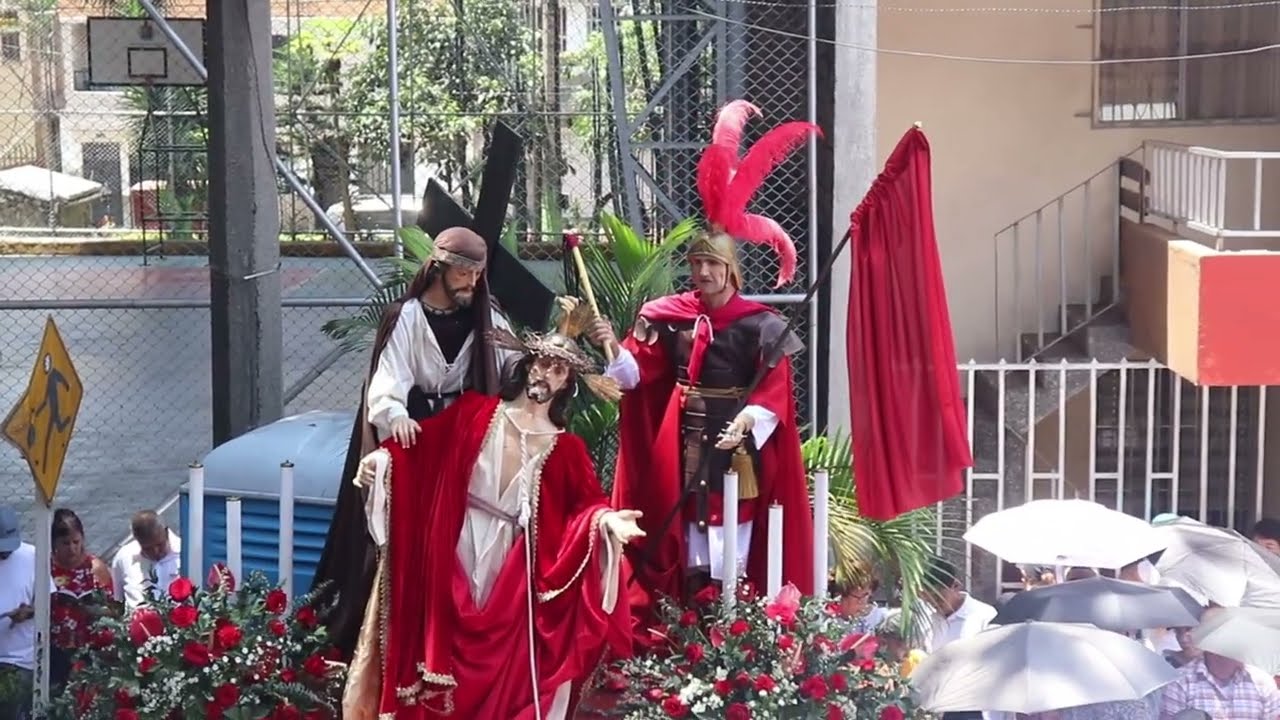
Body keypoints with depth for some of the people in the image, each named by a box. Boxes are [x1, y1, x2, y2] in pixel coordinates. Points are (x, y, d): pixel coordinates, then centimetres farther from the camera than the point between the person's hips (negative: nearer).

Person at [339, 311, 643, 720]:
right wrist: (383, 458, -15)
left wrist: (605, 519, -23)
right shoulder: (473, 413, 3)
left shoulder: (566, 450, 4)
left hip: (511, 569, 1)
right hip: (452, 556, 0)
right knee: (446, 639, 4)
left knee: (503, 671, 2)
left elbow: (585, 503, -2)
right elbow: (422, 447, 1)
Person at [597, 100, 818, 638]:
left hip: (739, 442, -3)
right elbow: (635, 372, -4)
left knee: (733, 542, -4)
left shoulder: (760, 324, -5)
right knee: (687, 524, 5)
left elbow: (774, 391, -8)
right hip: (685, 441, 3)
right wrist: (611, 348, -23)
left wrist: (747, 424, -24)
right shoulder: (670, 317, 3)